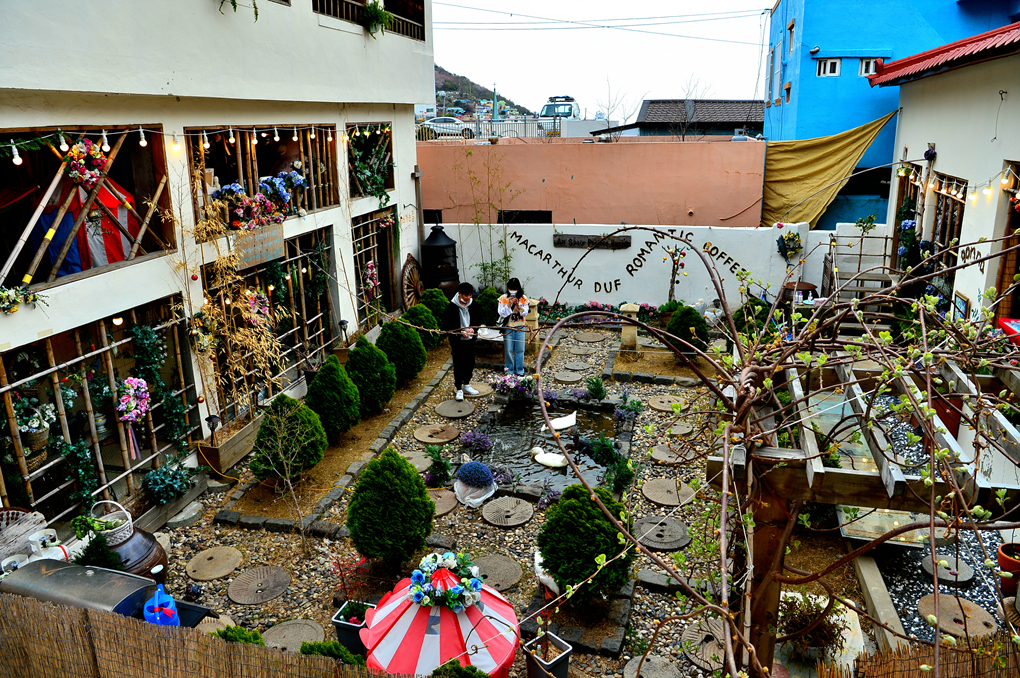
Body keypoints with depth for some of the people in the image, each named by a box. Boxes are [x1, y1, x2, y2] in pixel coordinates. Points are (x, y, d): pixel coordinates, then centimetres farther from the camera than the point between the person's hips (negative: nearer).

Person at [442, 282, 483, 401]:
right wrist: (461, 332, -21)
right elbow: (447, 326, -11)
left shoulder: (473, 306, 1)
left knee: (470, 363, 12)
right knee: (458, 365, 0)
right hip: (457, 341, -5)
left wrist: (472, 329, -7)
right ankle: (459, 389, 10)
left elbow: (478, 320, 13)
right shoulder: (452, 308, -13)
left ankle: (466, 385, 30)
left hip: (470, 340, 5)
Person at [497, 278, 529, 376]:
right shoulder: (503, 298, -3)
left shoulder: (523, 299, 1)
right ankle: (509, 371, 13)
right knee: (508, 350, 2)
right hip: (508, 327, -1)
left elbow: (525, 313, -5)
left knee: (520, 349, 5)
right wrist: (509, 305, -21)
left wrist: (518, 305, -21)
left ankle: (519, 371, 16)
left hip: (520, 327, 1)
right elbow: (501, 314, -8)